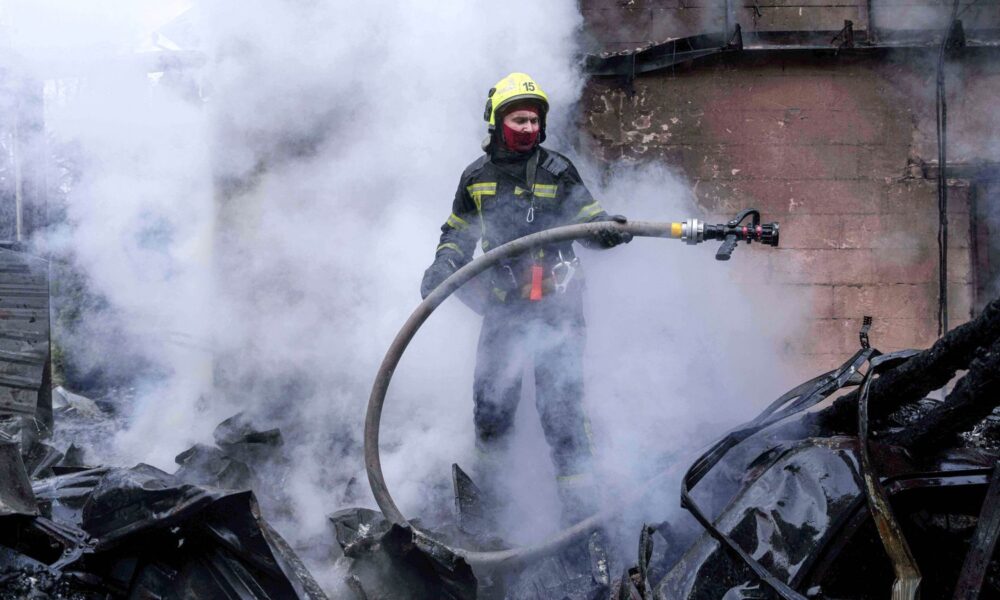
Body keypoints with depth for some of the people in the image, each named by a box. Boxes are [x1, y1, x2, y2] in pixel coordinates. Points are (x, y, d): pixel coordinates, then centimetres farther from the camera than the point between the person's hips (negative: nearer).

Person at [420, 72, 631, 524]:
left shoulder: (558, 171, 1)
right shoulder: (476, 177, 8)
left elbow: (588, 220, 5)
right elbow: (457, 232, 19)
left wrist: (608, 230, -18)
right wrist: (443, 265, 1)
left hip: (556, 304, -3)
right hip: (502, 305, 3)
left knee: (560, 403, -8)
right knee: (492, 399, 5)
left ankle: (579, 500, -3)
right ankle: (485, 482, 27)